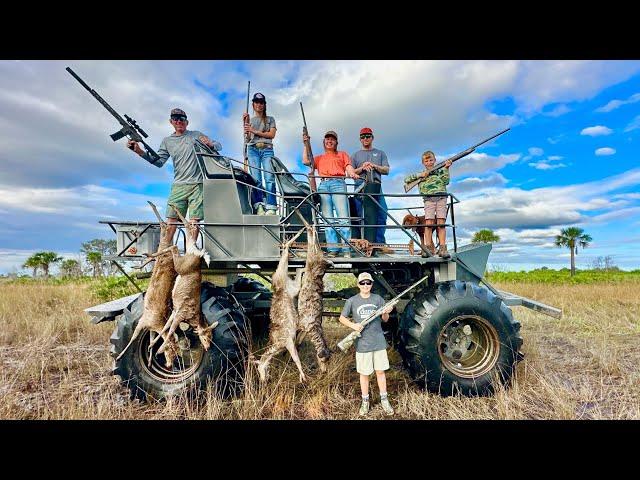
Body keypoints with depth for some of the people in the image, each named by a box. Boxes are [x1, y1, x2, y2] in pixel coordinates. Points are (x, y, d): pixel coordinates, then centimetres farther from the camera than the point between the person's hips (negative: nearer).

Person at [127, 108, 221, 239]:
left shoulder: (196, 135, 12)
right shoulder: (167, 141, 18)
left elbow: (219, 146, 10)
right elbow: (159, 161, 11)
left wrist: (210, 144, -13)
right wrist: (139, 151, -2)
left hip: (197, 185, -2)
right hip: (178, 186, 2)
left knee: (194, 220, -7)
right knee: (171, 220, -5)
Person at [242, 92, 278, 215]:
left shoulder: (270, 119, 19)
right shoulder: (249, 119, 22)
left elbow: (272, 134, 3)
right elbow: (247, 137, 10)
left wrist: (254, 131, -3)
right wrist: (245, 124, -4)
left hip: (267, 150, -1)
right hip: (253, 149, 1)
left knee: (269, 177, -16)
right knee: (256, 179, -13)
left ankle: (270, 208, -20)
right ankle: (259, 206, -15)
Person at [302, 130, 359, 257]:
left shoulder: (342, 154, 28)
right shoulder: (319, 158, 32)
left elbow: (348, 167, 11)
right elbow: (305, 161, 16)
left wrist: (352, 174, -11)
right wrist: (306, 144, 18)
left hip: (338, 184, -2)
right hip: (323, 185, 3)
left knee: (343, 218, -16)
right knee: (328, 219, -6)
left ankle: (346, 249, -18)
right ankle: (333, 249, -7)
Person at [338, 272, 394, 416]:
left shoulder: (378, 299, 1)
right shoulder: (352, 301, -4)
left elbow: (384, 319, 2)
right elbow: (342, 318, 3)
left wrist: (386, 312, -20)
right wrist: (353, 325, -14)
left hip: (379, 342, 1)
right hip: (362, 344, -1)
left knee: (380, 371, 11)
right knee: (364, 373, 10)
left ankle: (384, 400, 28)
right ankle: (365, 401, 28)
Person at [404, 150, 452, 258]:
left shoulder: (440, 171, 21)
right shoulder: (421, 174, 21)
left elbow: (446, 181, 5)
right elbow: (406, 180, 11)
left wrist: (446, 168, 1)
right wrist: (420, 175, 2)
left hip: (441, 198, 0)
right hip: (429, 200, 0)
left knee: (441, 223, -9)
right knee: (429, 223, -13)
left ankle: (442, 248, -12)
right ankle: (428, 248, -10)